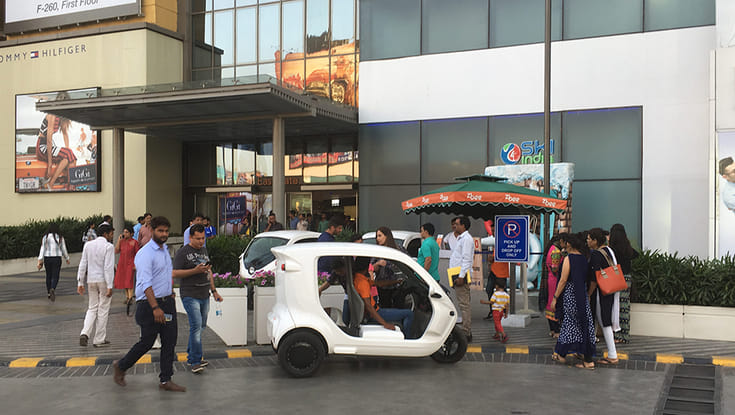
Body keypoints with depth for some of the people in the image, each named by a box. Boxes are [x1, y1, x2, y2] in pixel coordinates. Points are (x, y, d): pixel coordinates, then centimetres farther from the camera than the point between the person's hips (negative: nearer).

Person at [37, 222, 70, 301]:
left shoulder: (45, 237, -1)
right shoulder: (60, 237, -1)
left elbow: (42, 249, -5)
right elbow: (64, 249, 5)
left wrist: (40, 261, -6)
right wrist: (67, 258, 19)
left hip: (47, 258, 2)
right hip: (57, 258, -2)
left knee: (48, 276, 16)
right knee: (55, 276, 0)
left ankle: (49, 293, 25)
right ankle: (52, 289, -28)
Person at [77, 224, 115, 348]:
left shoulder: (88, 245, 6)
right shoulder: (108, 247, -10)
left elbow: (83, 265, 6)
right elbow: (108, 267, -16)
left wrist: (80, 283, 10)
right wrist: (109, 286, -16)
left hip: (91, 280, 5)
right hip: (104, 281, -5)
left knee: (92, 308, 16)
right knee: (103, 309, 5)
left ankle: (85, 333, -4)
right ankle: (99, 340, 10)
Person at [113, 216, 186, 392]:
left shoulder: (165, 250, 13)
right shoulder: (145, 254, -15)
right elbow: (146, 283, -23)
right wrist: (155, 307, -30)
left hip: (168, 302, 8)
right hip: (150, 304, -8)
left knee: (170, 341, 4)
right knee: (147, 342, 1)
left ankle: (166, 380, 9)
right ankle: (120, 366, 24)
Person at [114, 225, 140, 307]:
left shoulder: (134, 242, -5)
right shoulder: (121, 241, 7)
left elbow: (137, 254, -4)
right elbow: (116, 251, 0)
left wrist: (135, 264, -11)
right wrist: (119, 240, -4)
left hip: (130, 263, -5)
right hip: (122, 263, 5)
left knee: (129, 281, -14)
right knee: (123, 281, 9)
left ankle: (130, 298, -17)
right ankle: (127, 297, 20)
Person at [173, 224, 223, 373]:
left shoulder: (204, 250, 17)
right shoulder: (183, 252, -6)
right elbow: (175, 273, -12)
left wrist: (214, 291, 21)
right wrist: (195, 271, -19)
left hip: (204, 295, 8)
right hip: (190, 295, -7)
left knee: (200, 327, 11)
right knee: (196, 325, -14)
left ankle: (191, 357, 22)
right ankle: (196, 361, -10)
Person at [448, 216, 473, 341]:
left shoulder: (467, 239, -12)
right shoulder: (461, 238, 20)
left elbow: (466, 259, -19)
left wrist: (461, 276, -23)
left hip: (462, 276, -11)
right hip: (458, 276, 11)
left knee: (464, 304, -10)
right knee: (464, 304, 11)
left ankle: (466, 333, -9)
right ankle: (467, 332, 16)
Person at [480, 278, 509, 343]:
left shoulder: (495, 294, -15)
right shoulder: (506, 295, 2)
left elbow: (491, 302, -13)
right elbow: (507, 305, 4)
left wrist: (484, 302, 2)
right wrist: (506, 313, 11)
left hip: (496, 310, -7)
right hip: (502, 311, 7)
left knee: (497, 323, -5)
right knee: (497, 322, 22)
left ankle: (504, 335, -19)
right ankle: (497, 335, 29)